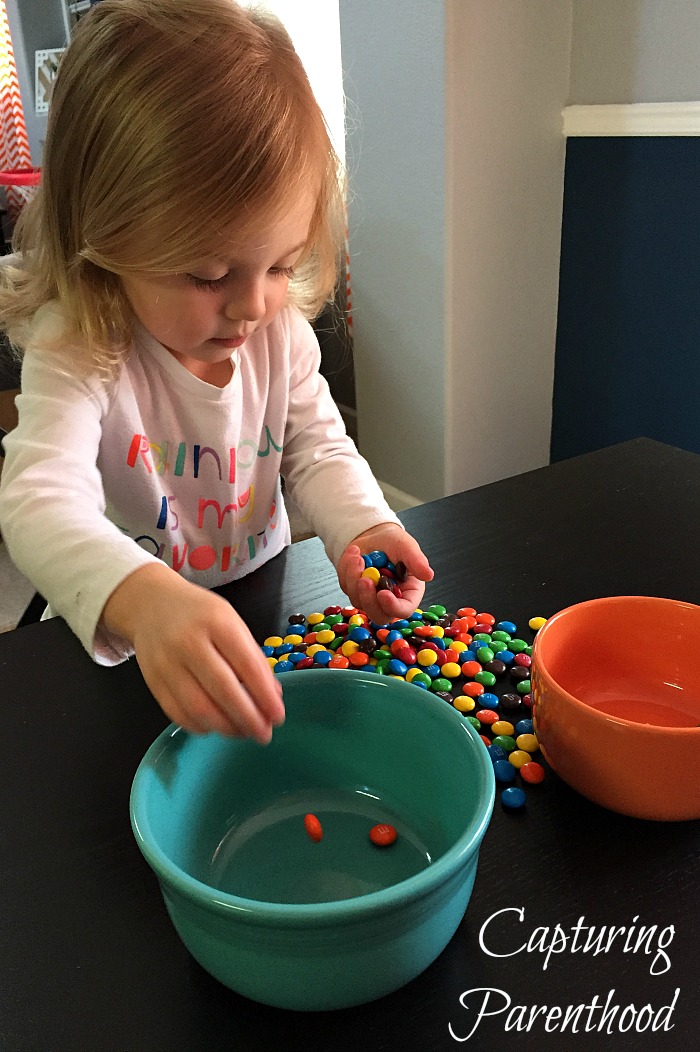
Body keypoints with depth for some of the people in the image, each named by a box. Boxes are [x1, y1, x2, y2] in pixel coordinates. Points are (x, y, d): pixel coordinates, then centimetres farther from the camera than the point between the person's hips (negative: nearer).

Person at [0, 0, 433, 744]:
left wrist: (363, 527, -22)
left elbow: (317, 446, 0)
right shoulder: (76, 350, -23)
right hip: (116, 642, -3)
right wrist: (144, 598, -57)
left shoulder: (280, 327, -7)